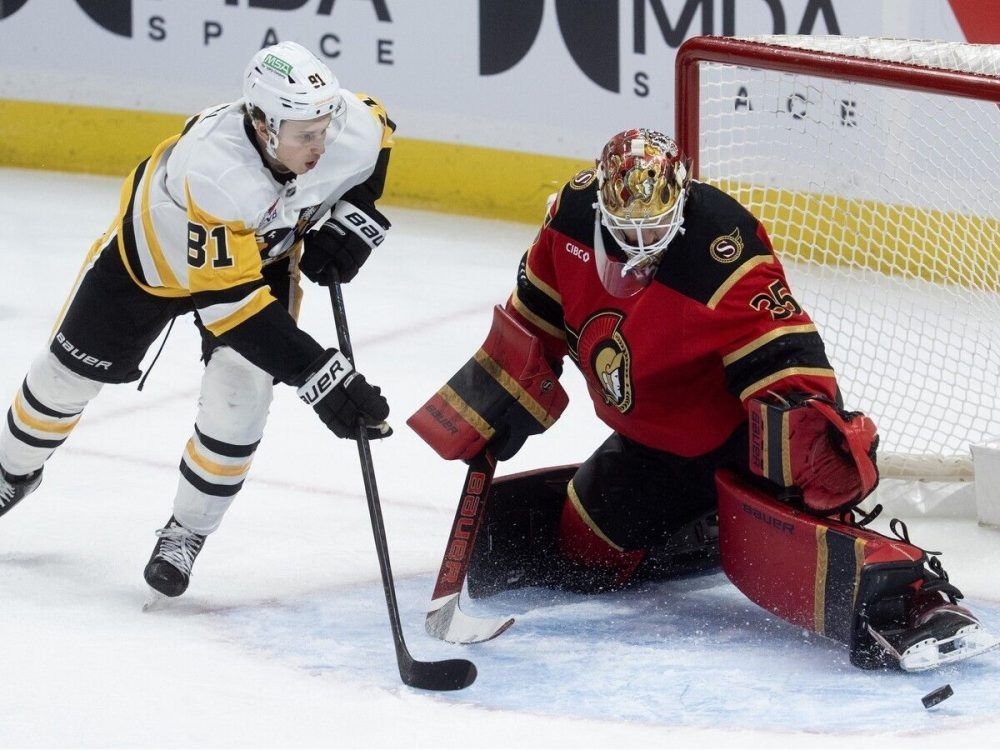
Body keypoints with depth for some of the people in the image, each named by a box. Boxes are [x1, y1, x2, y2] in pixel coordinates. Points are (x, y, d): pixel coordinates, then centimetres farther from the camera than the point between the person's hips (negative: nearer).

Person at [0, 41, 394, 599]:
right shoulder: (214, 171, -48)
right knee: (72, 369, 13)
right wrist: (318, 375, -51)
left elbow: (378, 135, -4)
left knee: (240, 392, -16)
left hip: (265, 252, 3)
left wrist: (348, 222, -16)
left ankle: (187, 533, 6)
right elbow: (231, 301, -47)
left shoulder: (352, 127, -32)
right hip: (157, 245, -3)